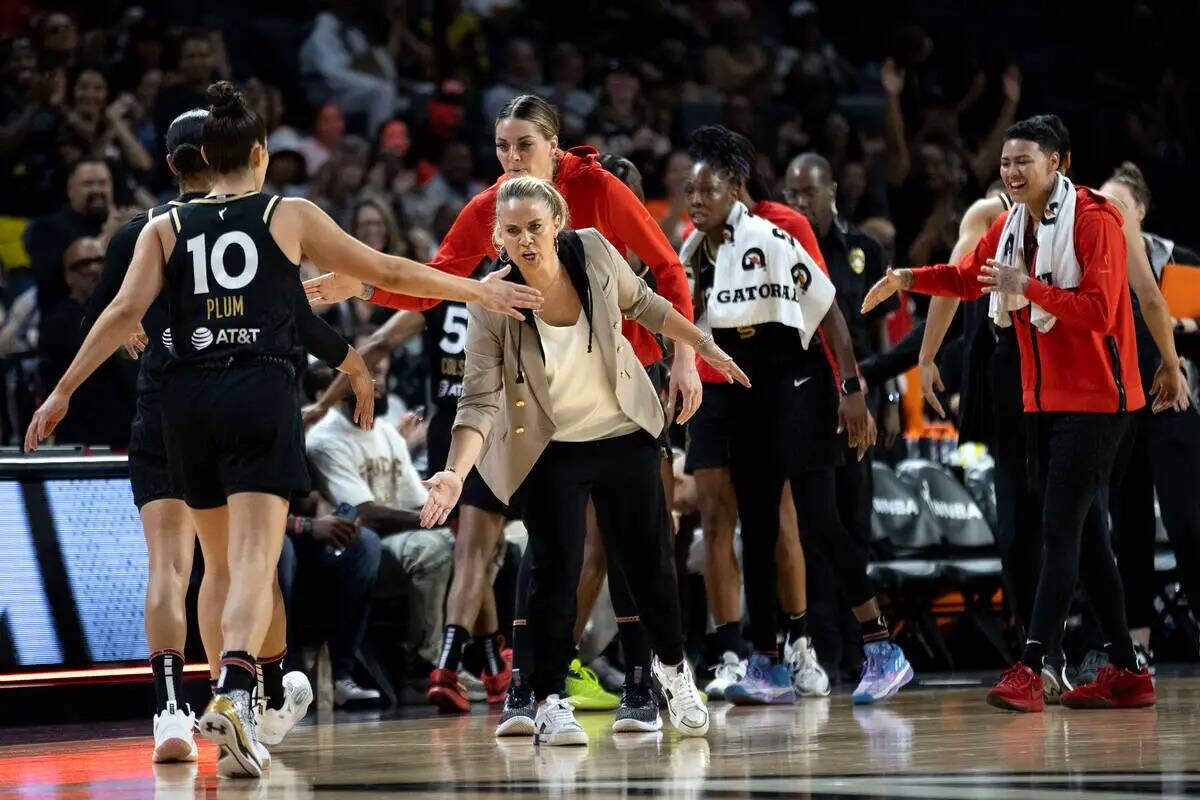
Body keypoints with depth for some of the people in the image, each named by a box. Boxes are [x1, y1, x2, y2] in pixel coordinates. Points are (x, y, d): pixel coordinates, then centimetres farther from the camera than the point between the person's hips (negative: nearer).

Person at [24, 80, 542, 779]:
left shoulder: (166, 228, 12)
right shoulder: (290, 216, 9)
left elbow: (126, 312, 1)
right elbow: (388, 271, 12)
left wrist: (64, 392, 4)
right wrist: (479, 291, 22)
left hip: (188, 398, 3)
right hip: (261, 392, -3)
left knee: (227, 561, 19)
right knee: (255, 562, -12)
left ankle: (236, 691, 21)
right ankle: (233, 691, -34)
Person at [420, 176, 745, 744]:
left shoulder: (593, 251, -17)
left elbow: (640, 303, 4)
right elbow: (479, 400, -26)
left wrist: (703, 345, 9)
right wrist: (455, 473, -39)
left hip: (625, 435, 3)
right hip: (549, 449, -3)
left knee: (649, 559, 10)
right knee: (555, 569, -11)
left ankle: (672, 668, 34)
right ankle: (548, 700, 3)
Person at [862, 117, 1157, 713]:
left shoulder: (1095, 221, -14)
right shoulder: (1011, 225, 10)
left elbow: (1098, 311, -22)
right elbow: (969, 277, 27)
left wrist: (1028, 286, -28)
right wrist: (908, 279, 13)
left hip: (1094, 398, -8)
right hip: (1043, 397, 8)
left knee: (1060, 530, -13)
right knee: (1084, 532, 10)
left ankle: (1029, 672, -19)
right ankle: (1125, 673, 16)